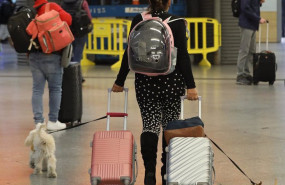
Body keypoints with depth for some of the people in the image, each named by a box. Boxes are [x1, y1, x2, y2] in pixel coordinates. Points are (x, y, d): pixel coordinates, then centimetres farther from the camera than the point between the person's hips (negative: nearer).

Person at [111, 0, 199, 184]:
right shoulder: (177, 23, -8)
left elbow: (129, 53, 1)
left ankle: (150, 170, -16)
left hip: (145, 83, 1)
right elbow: (183, 56, -10)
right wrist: (190, 86, -7)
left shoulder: (138, 21, -2)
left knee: (150, 126, 3)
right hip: (171, 82, -1)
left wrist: (120, 81, 10)